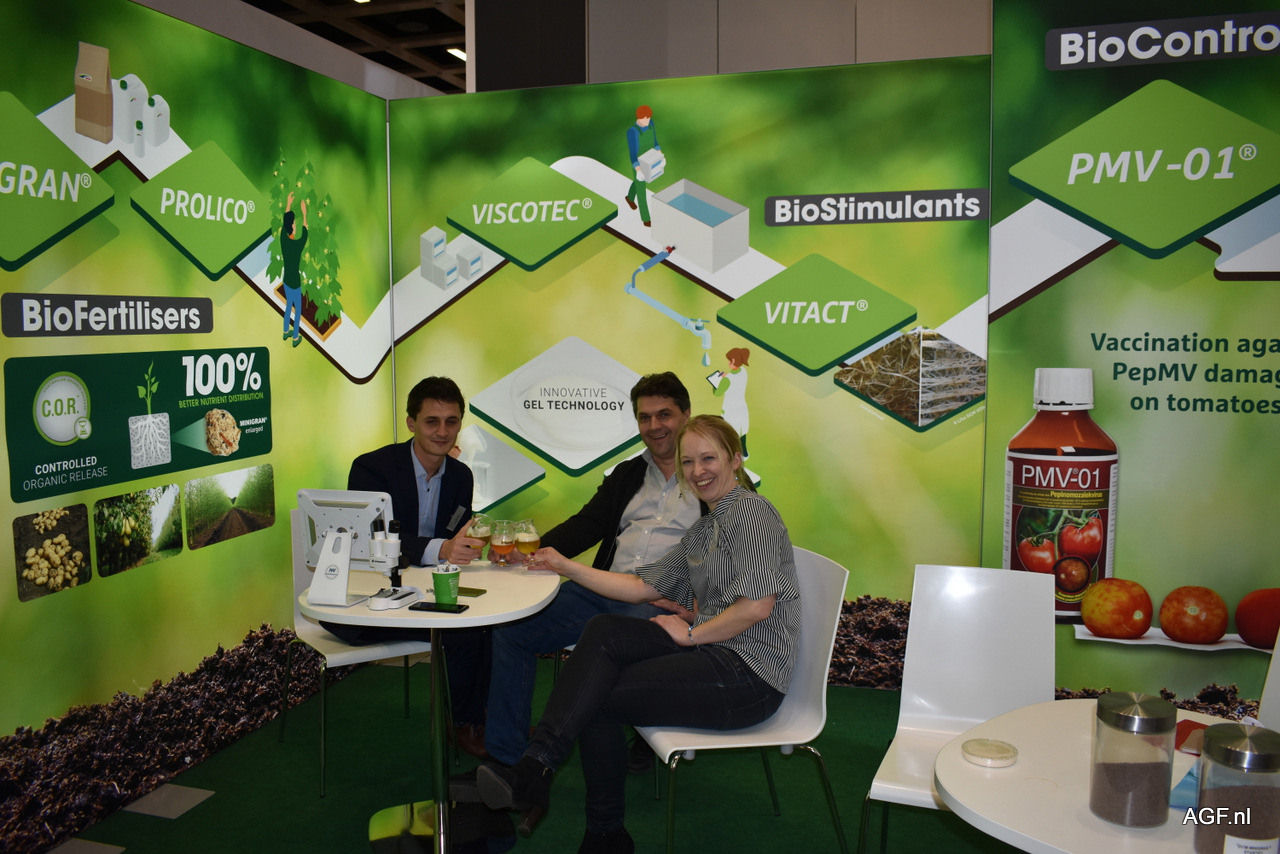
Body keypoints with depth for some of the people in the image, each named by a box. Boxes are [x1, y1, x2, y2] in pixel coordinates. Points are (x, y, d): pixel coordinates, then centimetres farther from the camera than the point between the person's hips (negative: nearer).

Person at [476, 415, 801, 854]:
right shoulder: (703, 529, 19)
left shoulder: (752, 511, -9)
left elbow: (758, 605, -19)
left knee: (599, 698, -14)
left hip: (749, 674, -8)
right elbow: (645, 586, 15)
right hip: (715, 651, 8)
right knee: (605, 631, -12)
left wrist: (692, 633, -10)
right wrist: (567, 567, 10)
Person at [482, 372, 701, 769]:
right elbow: (586, 525, 14)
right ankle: (505, 758, 0)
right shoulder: (627, 474, 23)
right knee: (510, 627, -8)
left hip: (661, 602, -6)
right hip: (603, 588, 6)